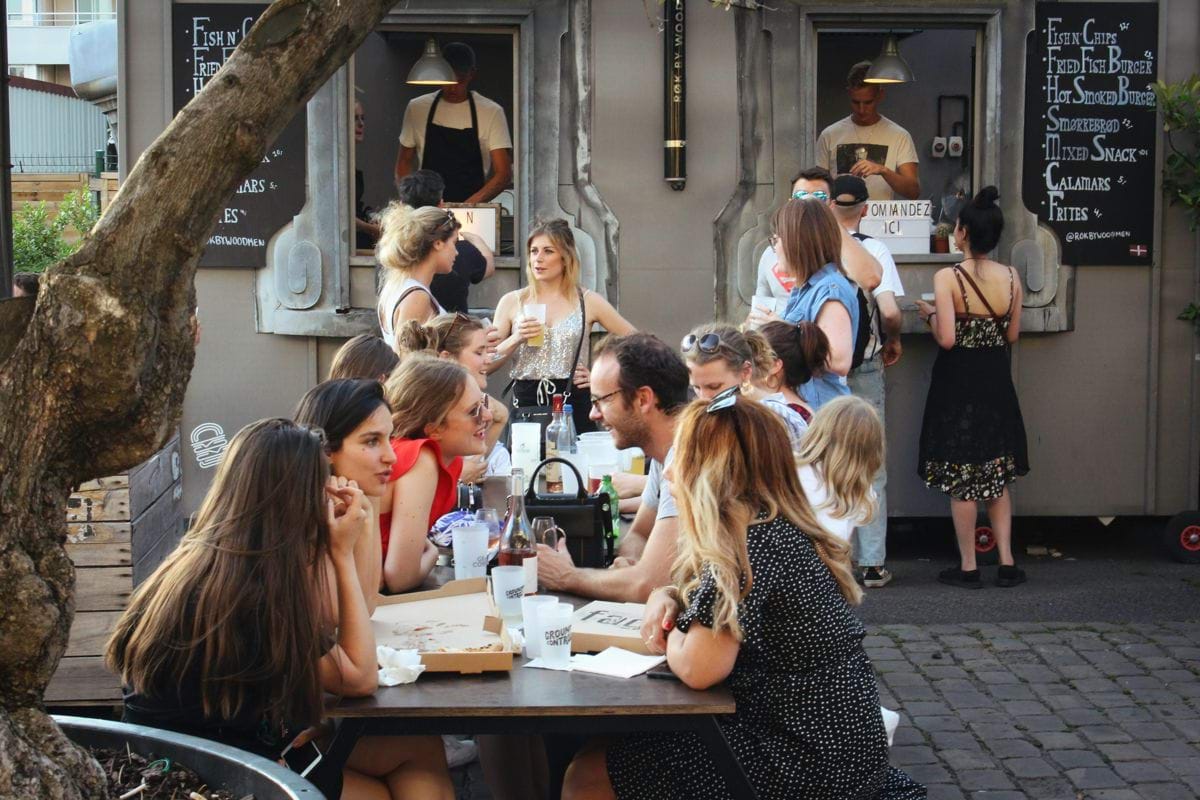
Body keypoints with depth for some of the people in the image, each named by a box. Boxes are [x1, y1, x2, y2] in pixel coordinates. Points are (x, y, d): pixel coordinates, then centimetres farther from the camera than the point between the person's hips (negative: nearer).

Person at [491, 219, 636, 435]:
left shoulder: (588, 302, 3)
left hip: (574, 403, -1)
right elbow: (486, 364, 3)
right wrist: (515, 340, -11)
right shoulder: (512, 302, 6)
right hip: (526, 403, 1)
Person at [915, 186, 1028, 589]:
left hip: (958, 383, -4)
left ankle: (968, 567, 10)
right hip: (996, 381, 4)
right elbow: (1012, 335, 5)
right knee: (997, 474, 15)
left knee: (961, 479, 5)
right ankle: (1006, 562, 14)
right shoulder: (1011, 277, -2)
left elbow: (946, 339, -20)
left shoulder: (948, 278, -16)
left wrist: (930, 314, -1)